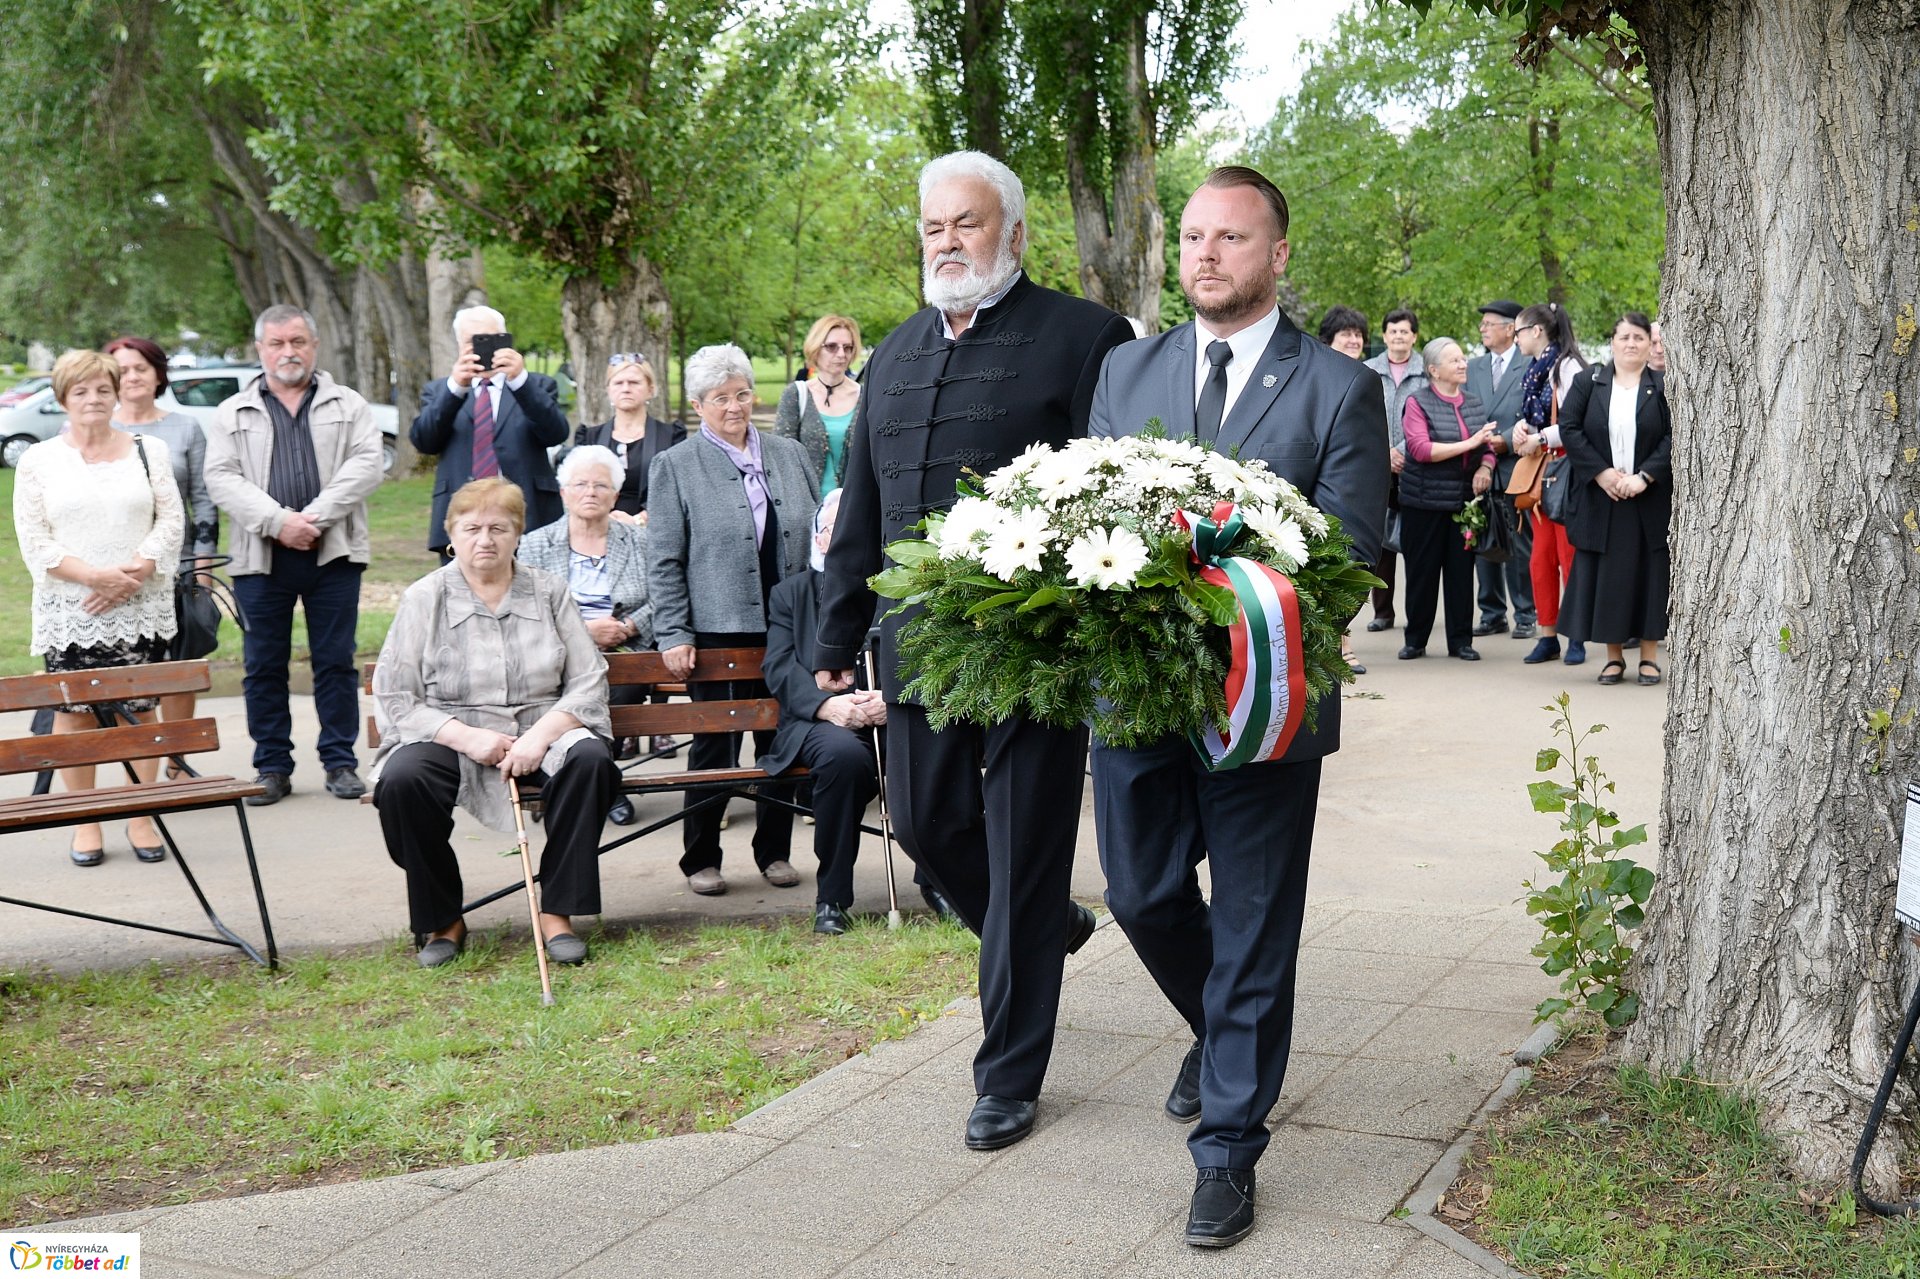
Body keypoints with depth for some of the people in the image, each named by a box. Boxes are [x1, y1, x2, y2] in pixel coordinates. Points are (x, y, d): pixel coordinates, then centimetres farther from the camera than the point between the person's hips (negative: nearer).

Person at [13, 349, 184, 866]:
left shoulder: (150, 450, 9)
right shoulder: (38, 460, 6)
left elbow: (172, 520, 3)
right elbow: (33, 539, -1)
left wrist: (133, 573, -11)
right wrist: (93, 575, -13)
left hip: (139, 609, 0)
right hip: (68, 611, 0)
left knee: (140, 710, -1)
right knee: (73, 713, 0)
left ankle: (141, 817, 8)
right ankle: (85, 821, 10)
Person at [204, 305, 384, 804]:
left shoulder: (348, 405, 9)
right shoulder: (233, 413, 11)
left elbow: (365, 465, -4)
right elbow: (222, 479, -1)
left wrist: (314, 517, -15)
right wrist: (278, 521, -15)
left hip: (333, 553, -1)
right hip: (261, 557, 1)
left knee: (336, 662, 3)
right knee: (264, 666, 4)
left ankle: (340, 763, 11)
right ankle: (272, 768, 12)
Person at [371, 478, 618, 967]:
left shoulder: (549, 591, 7)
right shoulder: (424, 598, 3)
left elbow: (588, 683, 1)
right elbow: (393, 700, -3)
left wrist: (541, 735, -17)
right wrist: (467, 738, -16)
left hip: (541, 732, 1)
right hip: (448, 738, -1)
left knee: (590, 758, -30)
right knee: (400, 780, -32)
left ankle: (557, 912, -19)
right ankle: (442, 921, -11)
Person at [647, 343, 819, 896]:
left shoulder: (790, 454, 11)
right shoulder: (675, 466, 1)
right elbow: (663, 561, -1)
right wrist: (672, 635, -9)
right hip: (718, 628, -3)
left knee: (782, 740, 8)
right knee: (714, 743, 3)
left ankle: (774, 850, 21)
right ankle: (701, 858, 15)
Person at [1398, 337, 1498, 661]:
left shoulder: (1473, 403, 12)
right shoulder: (1418, 402, -4)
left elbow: (1488, 447, 15)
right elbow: (1421, 449, -15)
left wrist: (1486, 467, -7)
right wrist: (1468, 444, -19)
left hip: (1465, 501, 4)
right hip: (1425, 503, -4)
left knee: (1462, 571, 6)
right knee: (1422, 572, 2)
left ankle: (1461, 640, 14)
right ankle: (1415, 640, 13)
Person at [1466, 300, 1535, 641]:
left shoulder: (1530, 366, -3)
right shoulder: (1473, 367, 14)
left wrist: (1505, 440, -15)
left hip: (1516, 466, -5)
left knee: (1521, 544, 1)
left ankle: (1525, 615, 8)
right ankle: (1492, 613, 16)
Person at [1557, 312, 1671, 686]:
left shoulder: (1664, 386, 3)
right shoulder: (1588, 381, 5)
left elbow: (1674, 435, -4)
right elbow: (1568, 426, -2)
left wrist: (1644, 476, -15)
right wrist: (1600, 472, -11)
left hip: (1649, 498, -1)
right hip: (1599, 498, 1)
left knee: (1648, 572, 2)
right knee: (1605, 574, 2)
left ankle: (1649, 656, 10)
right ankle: (1613, 655, 10)